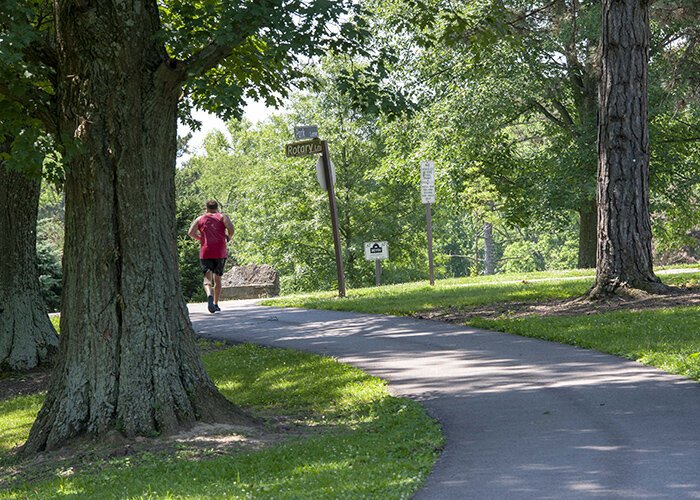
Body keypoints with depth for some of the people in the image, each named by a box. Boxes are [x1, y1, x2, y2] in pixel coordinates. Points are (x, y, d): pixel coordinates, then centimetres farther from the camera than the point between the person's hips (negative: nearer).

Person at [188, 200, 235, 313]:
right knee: (217, 278, 15)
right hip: (220, 252, 0)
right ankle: (216, 303, 16)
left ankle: (209, 295, -36)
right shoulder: (222, 216, 10)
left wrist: (200, 239, 16)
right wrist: (229, 238, 10)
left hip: (205, 253, 0)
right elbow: (230, 228, -9)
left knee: (207, 278, -7)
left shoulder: (199, 219, 14)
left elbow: (191, 232, 0)